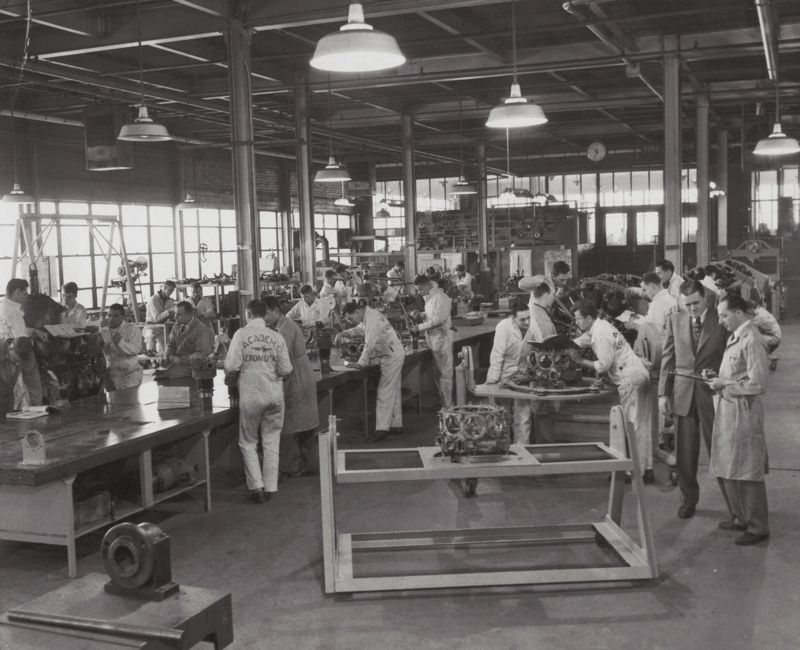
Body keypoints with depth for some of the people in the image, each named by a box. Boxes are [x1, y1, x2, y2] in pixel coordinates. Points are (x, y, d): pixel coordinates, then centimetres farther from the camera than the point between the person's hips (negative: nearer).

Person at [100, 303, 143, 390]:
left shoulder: (133, 329, 2)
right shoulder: (103, 331, 12)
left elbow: (136, 349, -12)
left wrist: (121, 342, -27)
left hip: (131, 370, -2)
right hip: (111, 372, 2)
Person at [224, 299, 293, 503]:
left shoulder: (241, 334, -7)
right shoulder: (276, 337, 0)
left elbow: (231, 366, -12)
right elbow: (285, 369, -2)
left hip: (251, 396, -2)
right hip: (274, 394, 2)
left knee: (248, 442, 12)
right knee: (271, 442, 11)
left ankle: (256, 486, 3)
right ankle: (270, 488, 15)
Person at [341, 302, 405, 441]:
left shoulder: (372, 320, -22)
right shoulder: (368, 315, 8)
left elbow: (370, 345, -23)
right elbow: (359, 329, 24)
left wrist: (361, 363, -14)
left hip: (392, 357, -10)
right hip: (394, 356, 10)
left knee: (384, 394, -10)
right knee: (394, 392, 15)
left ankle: (381, 429, -10)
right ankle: (396, 426, 22)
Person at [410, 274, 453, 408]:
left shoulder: (440, 297, -16)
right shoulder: (429, 297, 14)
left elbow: (439, 319, -23)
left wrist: (419, 327, -21)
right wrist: (419, 314, 3)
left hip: (441, 338, -9)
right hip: (432, 339, 9)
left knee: (444, 372, -3)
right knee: (437, 373, 11)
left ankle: (447, 405, 2)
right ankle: (442, 399, 19)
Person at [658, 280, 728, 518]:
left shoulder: (721, 321, -4)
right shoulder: (675, 320, 6)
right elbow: (667, 358, 9)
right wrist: (663, 393, 5)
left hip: (712, 392, -3)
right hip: (683, 392, 3)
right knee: (685, 452, 8)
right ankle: (688, 500, 23)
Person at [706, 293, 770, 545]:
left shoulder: (751, 341, -17)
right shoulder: (735, 337, 11)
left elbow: (757, 384, -20)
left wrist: (725, 384, -14)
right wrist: (719, 382, 5)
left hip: (744, 412, -9)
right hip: (727, 410, 9)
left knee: (746, 472, -1)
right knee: (724, 470, 15)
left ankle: (758, 527, 11)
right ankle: (740, 517, 30)